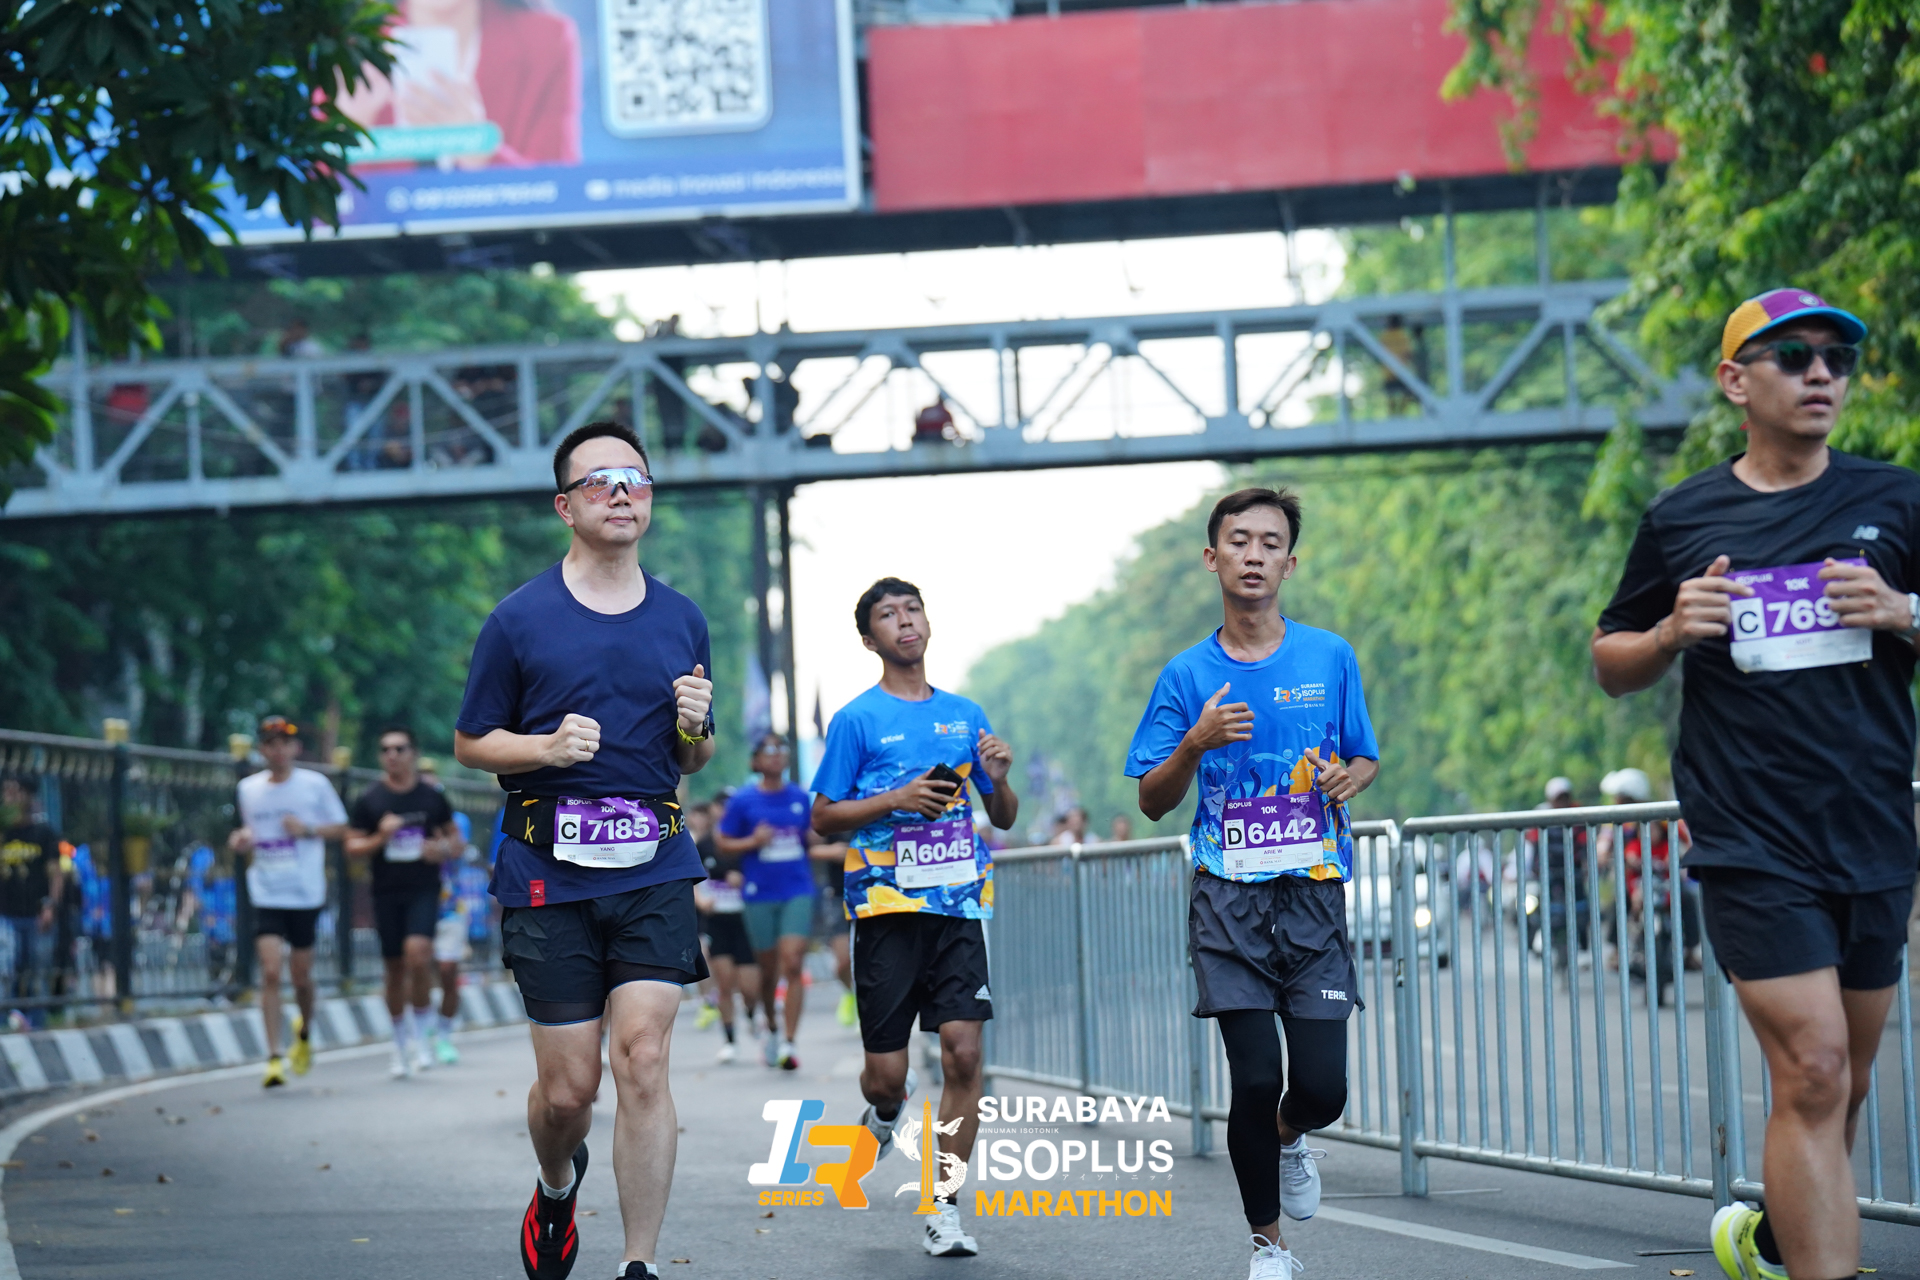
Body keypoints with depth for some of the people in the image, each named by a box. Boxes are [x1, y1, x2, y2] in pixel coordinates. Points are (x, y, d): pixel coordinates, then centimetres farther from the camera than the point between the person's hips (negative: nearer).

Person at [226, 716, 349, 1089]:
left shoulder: (315, 785, -1)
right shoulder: (248, 788, 7)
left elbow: (341, 828, 5)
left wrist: (308, 830, -12)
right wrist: (243, 838, 0)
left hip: (305, 894, -1)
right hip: (265, 895, 1)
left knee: (301, 976, 7)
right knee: (270, 972, -13)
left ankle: (304, 1032, 38)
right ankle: (273, 1058, -12)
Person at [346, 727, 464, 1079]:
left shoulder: (432, 797, 5)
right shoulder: (368, 800, 4)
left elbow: (455, 838, 14)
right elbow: (352, 847, 4)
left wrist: (443, 849, -8)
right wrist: (379, 838, -14)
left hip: (424, 890, -2)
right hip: (386, 892, 2)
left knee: (418, 952, -22)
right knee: (395, 968, 6)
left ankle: (421, 1034, -6)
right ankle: (401, 1044, 21)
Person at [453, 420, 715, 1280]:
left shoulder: (683, 621, 11)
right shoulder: (519, 620, 0)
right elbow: (470, 744, 6)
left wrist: (694, 729, -3)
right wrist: (548, 746, -13)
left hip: (654, 869, 2)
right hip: (549, 873, -2)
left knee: (643, 1057, -12)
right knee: (568, 1087, 1)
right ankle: (557, 1187, 37)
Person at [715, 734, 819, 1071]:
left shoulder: (800, 797, 6)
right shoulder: (743, 800, -1)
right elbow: (721, 842, 2)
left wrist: (817, 834, -5)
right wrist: (752, 842, -14)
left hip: (798, 892, 1)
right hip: (760, 895, -1)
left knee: (793, 964, -12)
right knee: (768, 970, 9)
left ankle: (790, 1043, -13)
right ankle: (772, 1030, 35)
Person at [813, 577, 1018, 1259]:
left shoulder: (965, 715, 13)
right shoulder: (857, 719, 2)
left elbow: (1003, 818, 19)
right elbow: (823, 817, 1)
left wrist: (998, 781, -3)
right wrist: (897, 799, -12)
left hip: (957, 903, 2)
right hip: (886, 908, -2)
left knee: (963, 1050, -10)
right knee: (887, 1072, -1)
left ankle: (944, 1210, -2)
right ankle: (886, 1108, 37)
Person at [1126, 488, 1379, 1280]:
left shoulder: (1330, 658, 6)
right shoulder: (1188, 676, 4)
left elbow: (1365, 758, 17)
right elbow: (1153, 802, 7)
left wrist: (1352, 777, -7)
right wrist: (1196, 744, -12)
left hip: (1314, 891, 1)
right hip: (1229, 896, -1)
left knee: (1323, 1087, -7)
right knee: (1255, 1080, -9)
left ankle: (1289, 1138, 30)